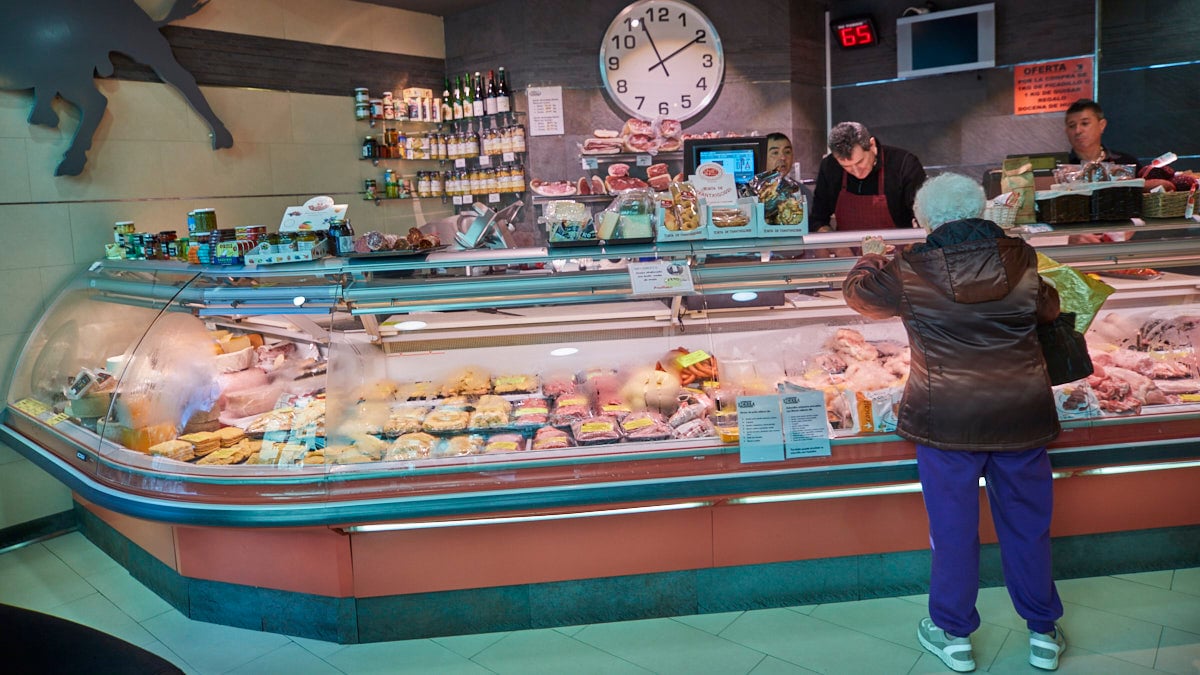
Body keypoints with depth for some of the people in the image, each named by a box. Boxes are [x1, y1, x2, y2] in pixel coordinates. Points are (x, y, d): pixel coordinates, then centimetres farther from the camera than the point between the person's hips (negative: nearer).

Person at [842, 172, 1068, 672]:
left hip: (947, 420, -2)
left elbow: (858, 294, 8)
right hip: (1023, 415, 3)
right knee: (1027, 524, 17)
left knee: (953, 528, 12)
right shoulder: (1020, 258, -3)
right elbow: (1048, 308, 16)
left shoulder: (909, 271, -11)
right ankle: (1044, 633, 33)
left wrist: (871, 257, 27)